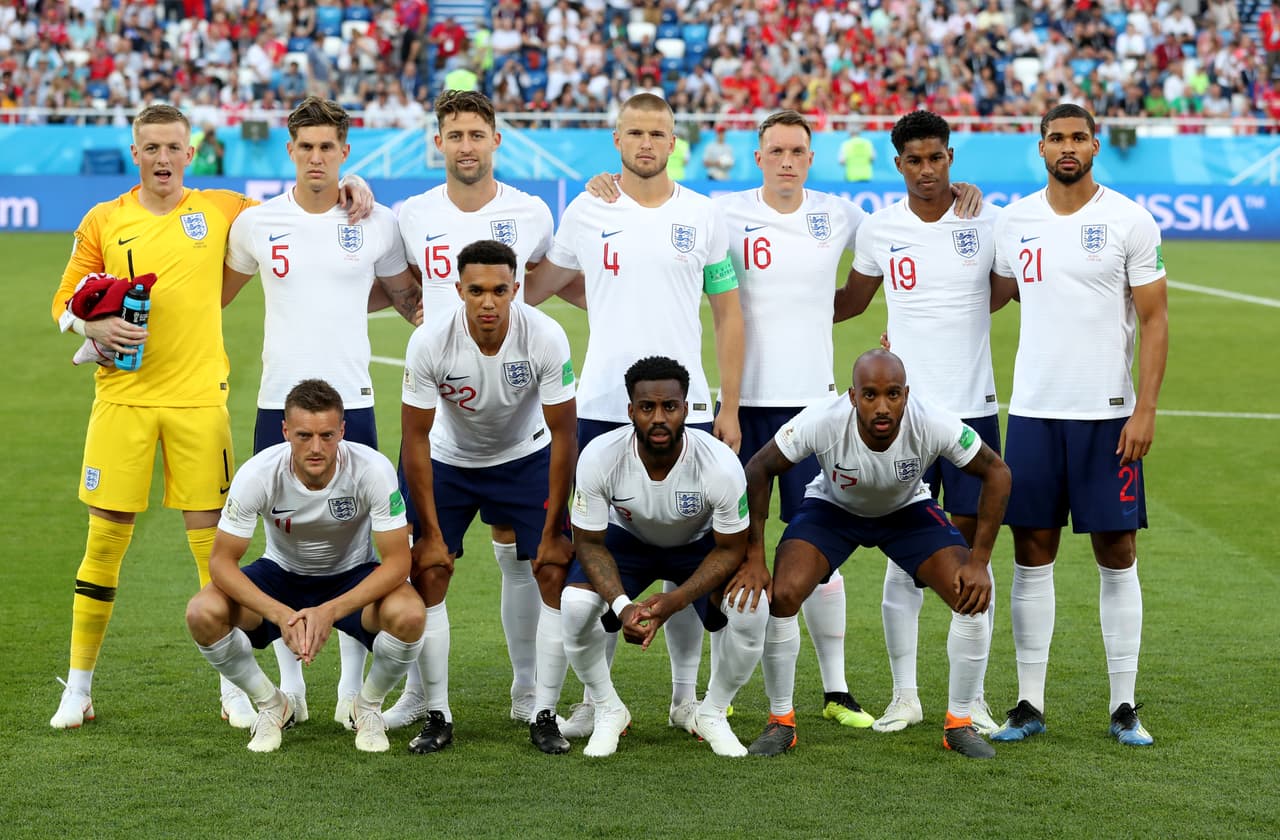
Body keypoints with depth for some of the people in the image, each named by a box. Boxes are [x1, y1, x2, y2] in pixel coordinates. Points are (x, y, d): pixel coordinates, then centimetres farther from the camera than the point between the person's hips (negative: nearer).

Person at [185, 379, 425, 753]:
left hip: (353, 578, -1)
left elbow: (397, 560, -26)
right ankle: (272, 705, 1)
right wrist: (280, 614, -37)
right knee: (203, 613, -27)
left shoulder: (373, 469, -28)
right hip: (281, 573, 1)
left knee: (409, 615, -34)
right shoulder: (258, 473, -26)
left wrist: (331, 611, -39)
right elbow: (222, 560, -22)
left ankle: (368, 706, -1)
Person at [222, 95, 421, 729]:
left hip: (351, 400, -1)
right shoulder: (256, 223, 4)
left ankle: (352, 686, 9)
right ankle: (289, 682, 15)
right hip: (279, 402, 1)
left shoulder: (376, 224, 3)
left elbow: (405, 292, 18)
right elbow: (215, 293, 19)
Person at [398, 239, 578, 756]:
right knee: (427, 573, -10)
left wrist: (552, 531, -17)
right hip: (450, 460, 0)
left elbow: (563, 433, -19)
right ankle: (438, 716, 1)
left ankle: (544, 716, -2)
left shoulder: (546, 338, -28)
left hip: (527, 457, 0)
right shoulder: (429, 342, -28)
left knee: (555, 573, -12)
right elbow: (415, 437, -17)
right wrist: (431, 533, -17)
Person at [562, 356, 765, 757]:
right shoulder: (599, 458, -31)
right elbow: (590, 542, -18)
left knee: (750, 611, -28)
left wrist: (674, 602, -33)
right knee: (574, 605, -28)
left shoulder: (721, 465, -33)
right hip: (627, 539, 0)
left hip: (700, 546, 0)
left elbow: (729, 549, -19)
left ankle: (712, 715, 1)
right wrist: (621, 605, -35)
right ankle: (609, 711, 0)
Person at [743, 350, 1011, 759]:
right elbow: (759, 469, -19)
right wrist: (754, 554, -22)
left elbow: (996, 472, -19)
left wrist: (979, 561, -22)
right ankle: (780, 722, -3)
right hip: (832, 507, -1)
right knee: (782, 595, -23)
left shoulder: (933, 425, -34)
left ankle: (959, 723, 2)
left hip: (907, 510, 1)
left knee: (973, 598, -17)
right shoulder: (821, 422, -36)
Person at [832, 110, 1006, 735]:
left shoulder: (987, 224, -1)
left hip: (973, 406, -1)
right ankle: (904, 695, 9)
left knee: (970, 547, 2)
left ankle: (973, 695, 10)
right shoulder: (878, 229, 3)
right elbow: (851, 302, 17)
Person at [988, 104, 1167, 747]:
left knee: (1117, 555, 1)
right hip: (1033, 411, 3)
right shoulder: (1014, 222, 7)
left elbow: (1154, 320, -3)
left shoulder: (1129, 222, -2)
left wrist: (1145, 410, -10)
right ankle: (1029, 704, 10)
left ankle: (1125, 706, 8)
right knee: (1032, 553, 3)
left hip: (1109, 415, -3)